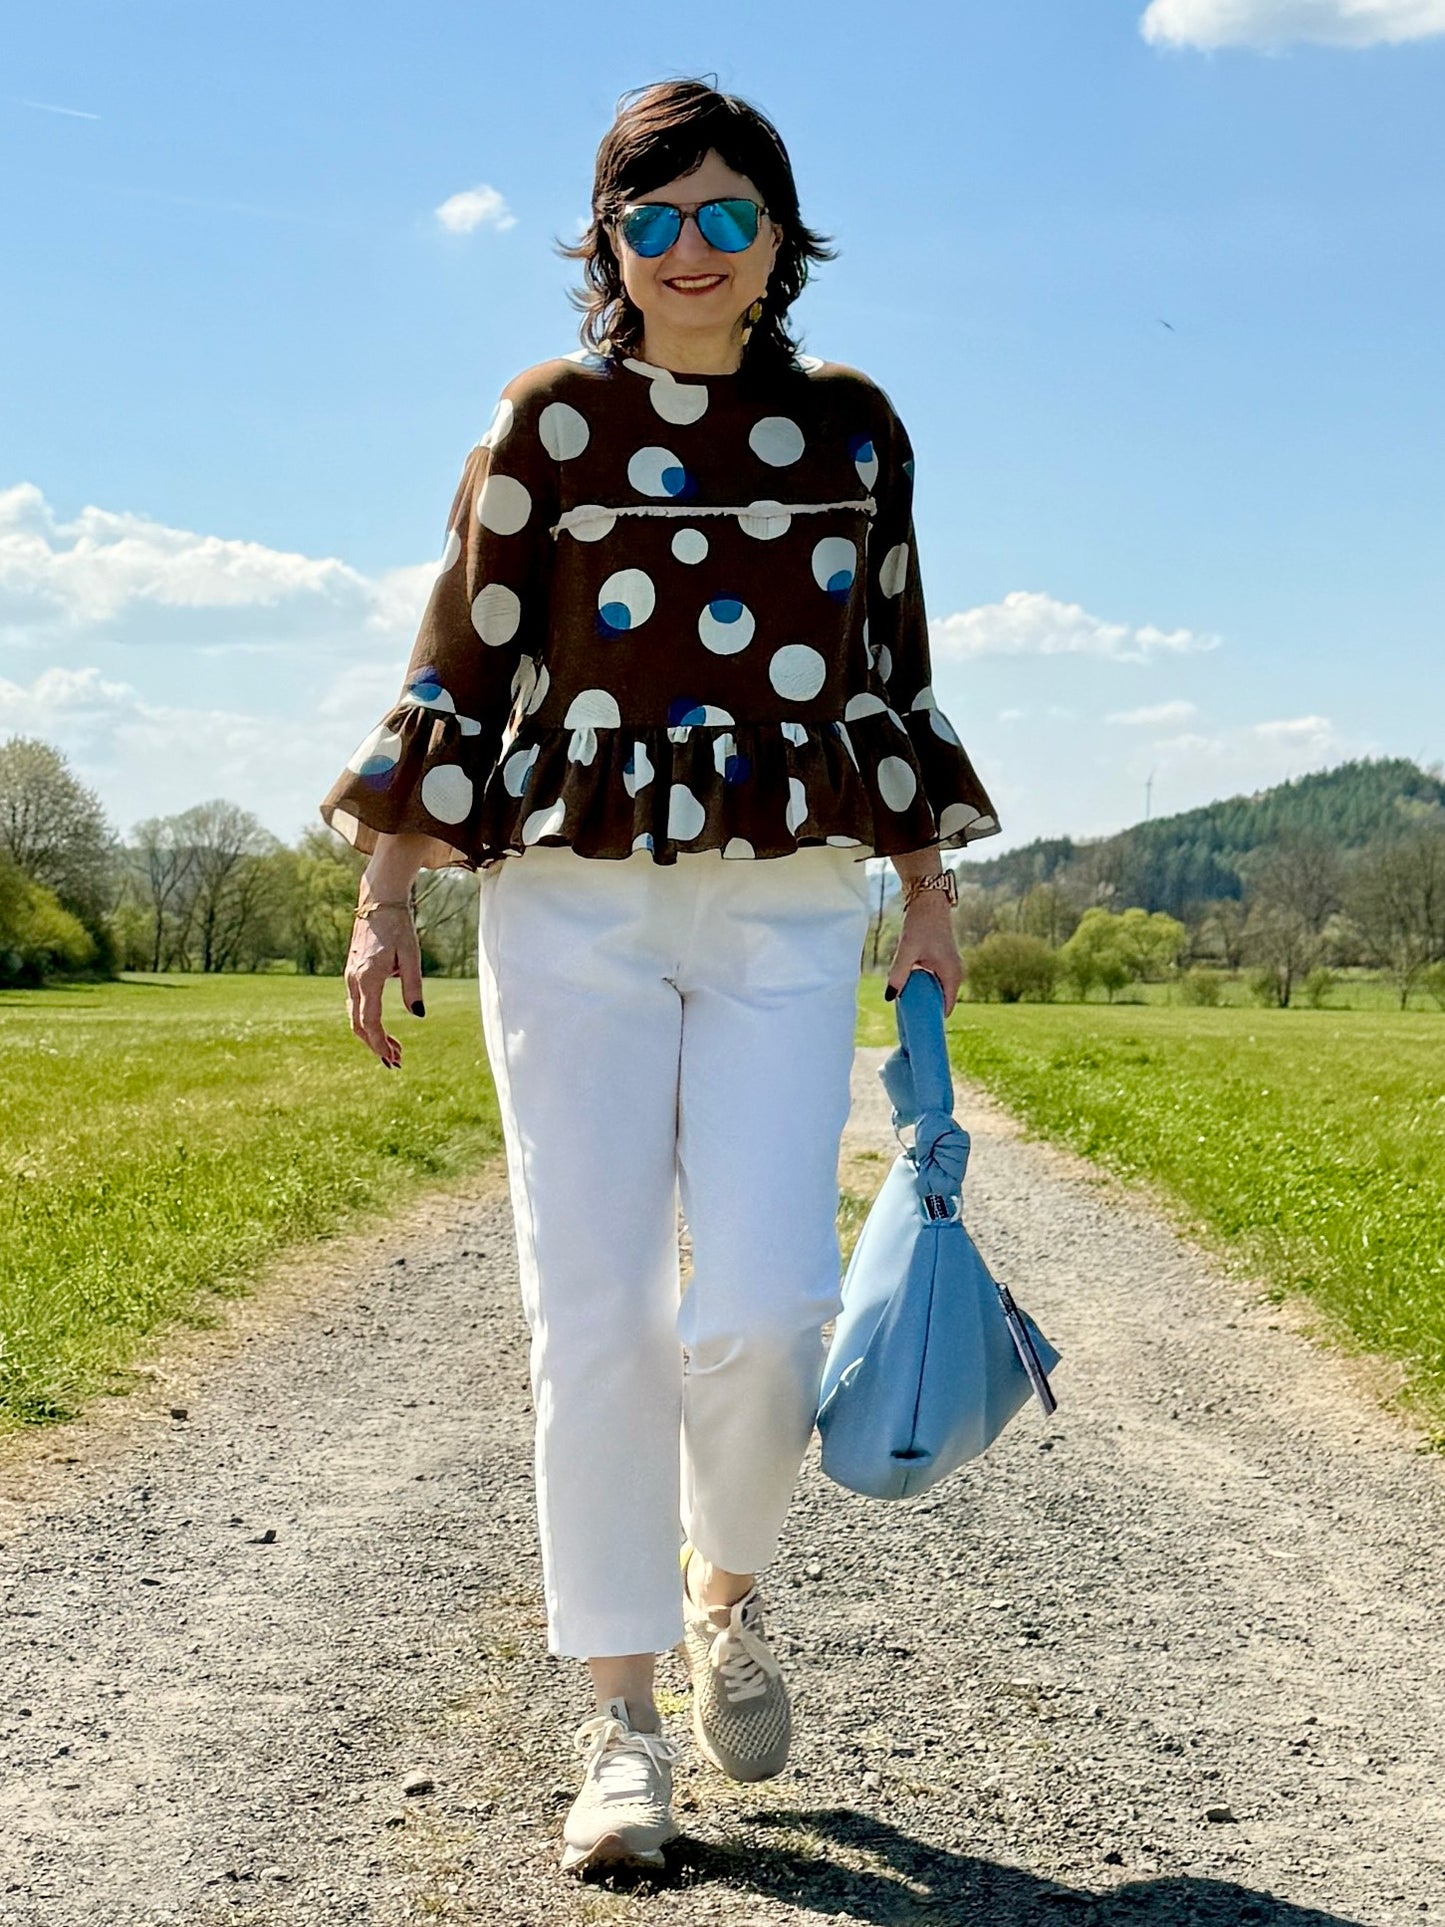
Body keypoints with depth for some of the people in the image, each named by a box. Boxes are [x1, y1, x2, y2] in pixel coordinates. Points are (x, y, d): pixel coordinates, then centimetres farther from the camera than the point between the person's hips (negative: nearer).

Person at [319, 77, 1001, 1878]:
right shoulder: (549, 418, 4)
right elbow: (462, 658, 4)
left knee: (763, 1309, -8)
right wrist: (387, 891, 0)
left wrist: (928, 894, 14)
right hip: (574, 905, -1)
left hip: (791, 917, 1)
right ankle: (621, 1715, 11)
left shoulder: (854, 426, 10)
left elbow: (893, 670, 16)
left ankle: (724, 1587, 24)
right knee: (595, 1312, -2)